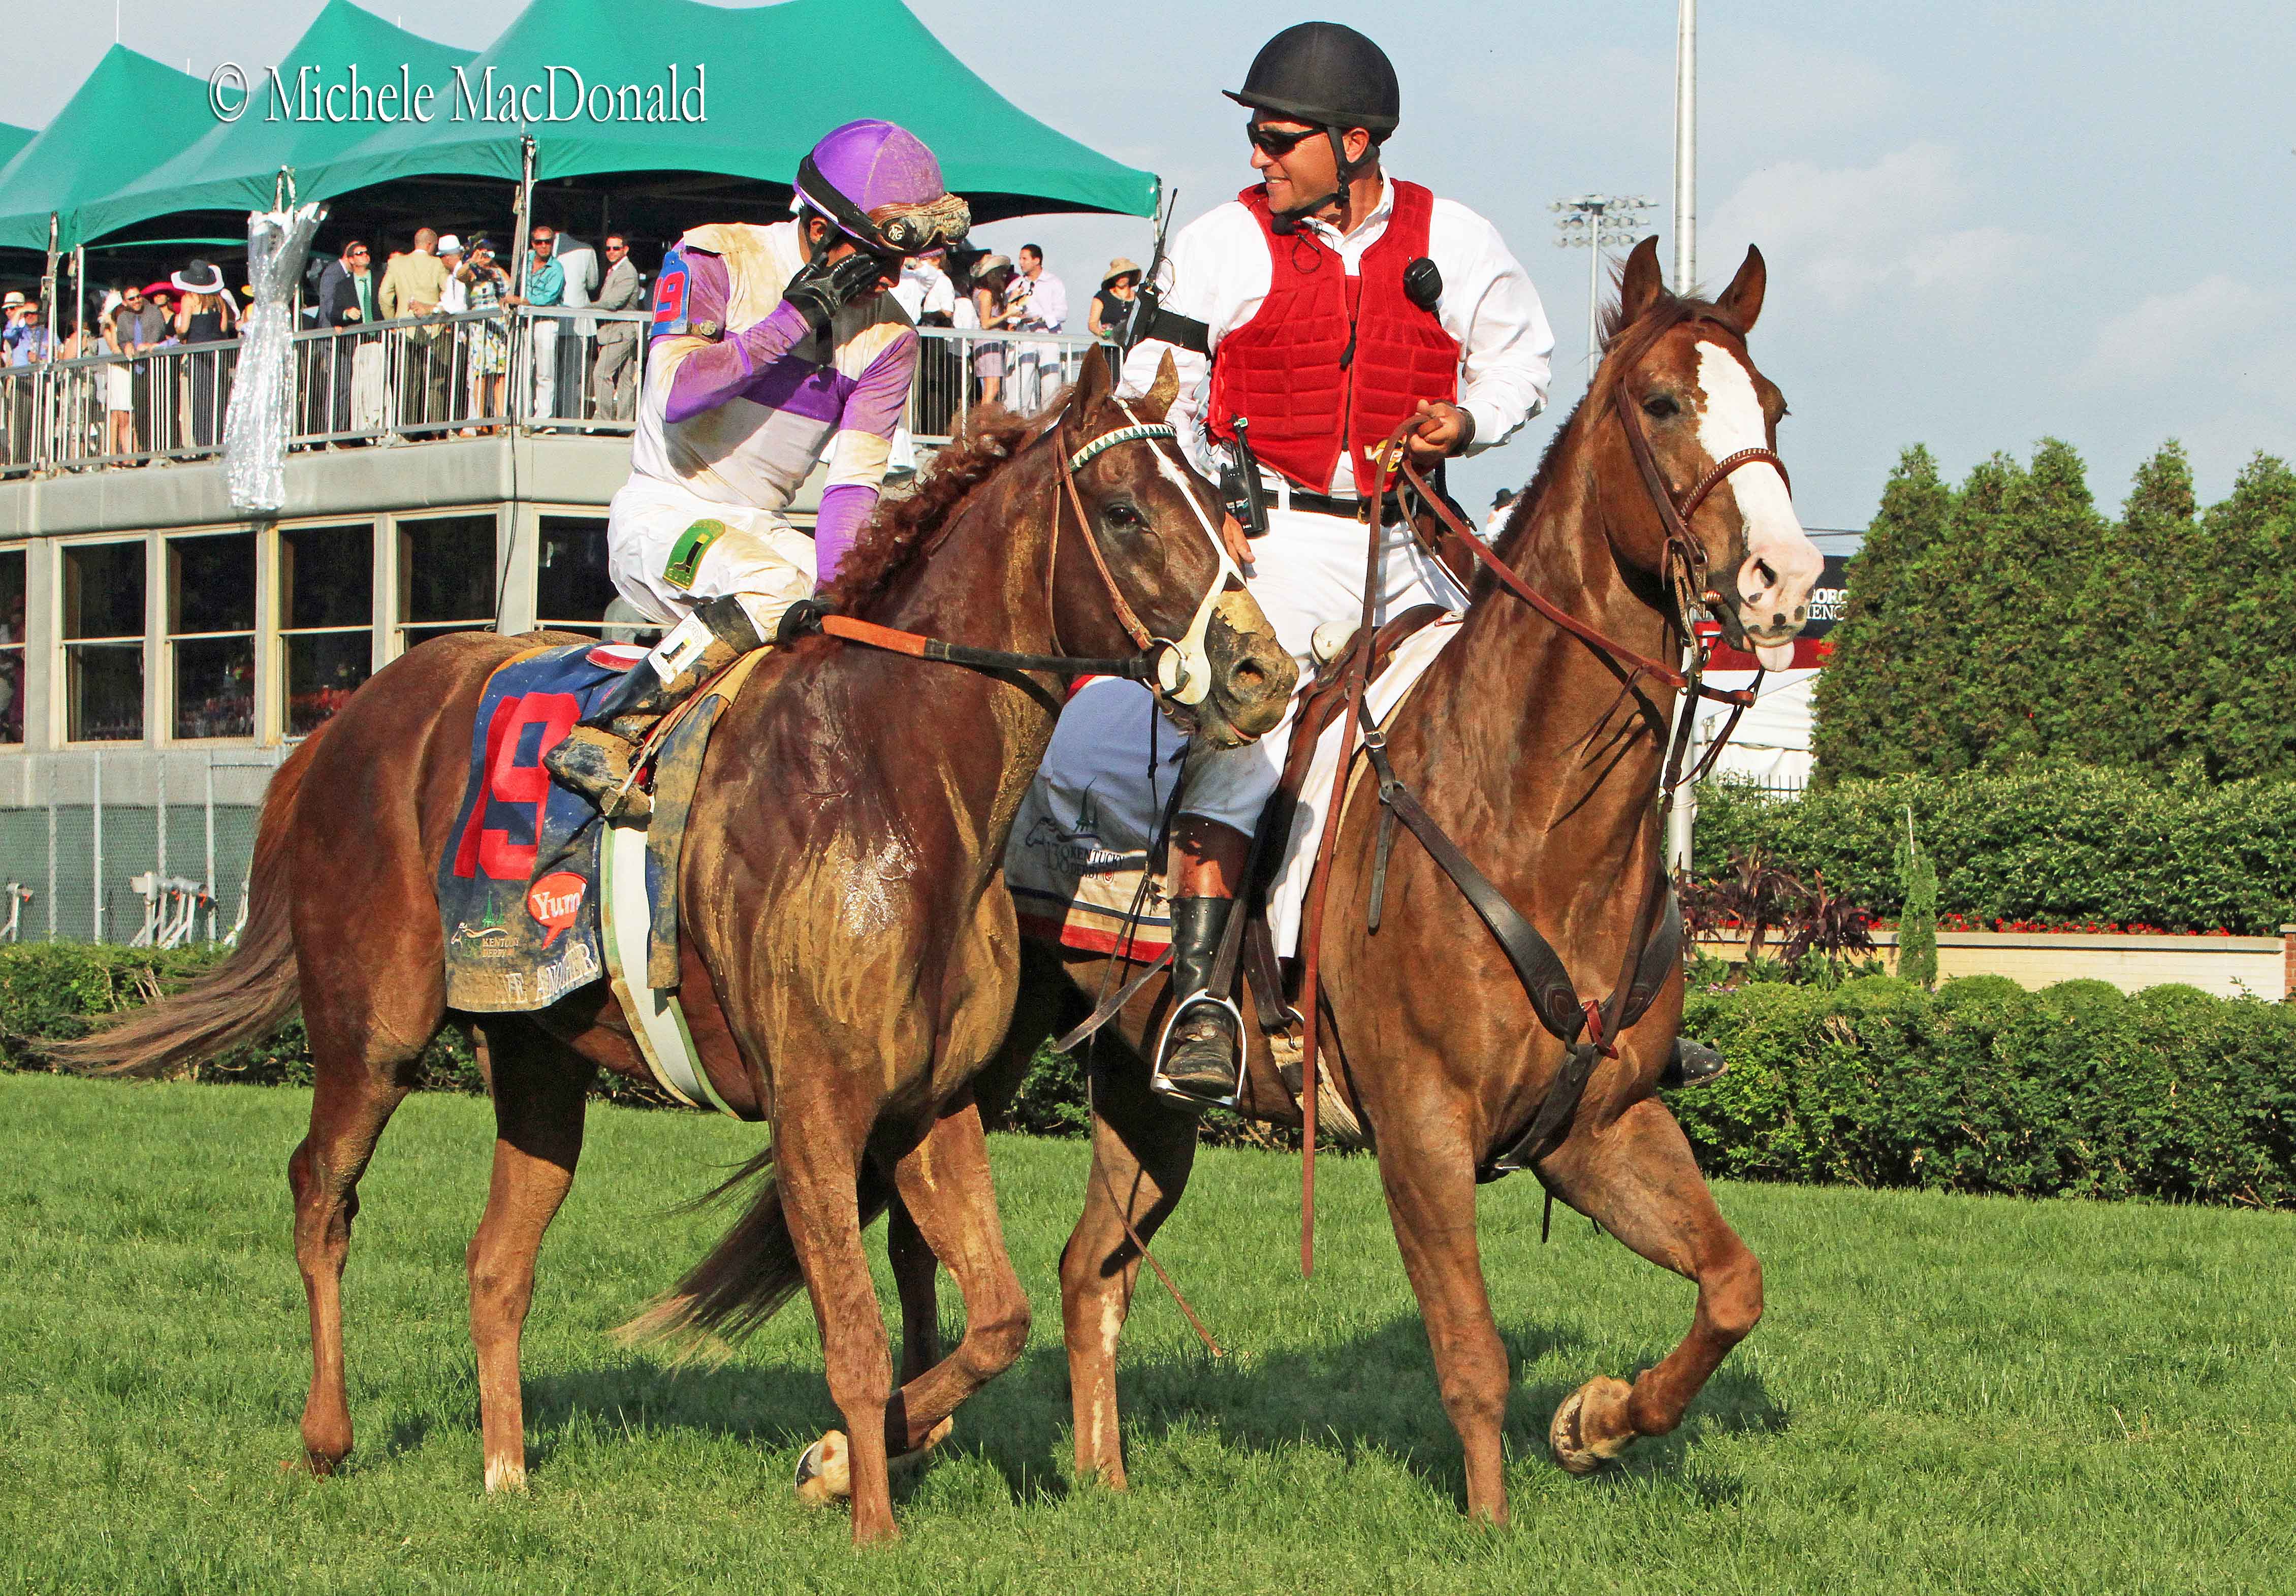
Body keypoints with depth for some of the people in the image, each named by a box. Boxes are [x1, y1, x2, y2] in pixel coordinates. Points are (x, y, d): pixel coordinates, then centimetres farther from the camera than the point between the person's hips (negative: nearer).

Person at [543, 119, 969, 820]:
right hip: (662, 515, -6)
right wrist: (796, 317, -23)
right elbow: (676, 393, -26)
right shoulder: (713, 263, -11)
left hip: (759, 531, 6)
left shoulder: (887, 334, 1)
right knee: (773, 586, -34)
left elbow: (855, 478, -7)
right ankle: (601, 741, -32)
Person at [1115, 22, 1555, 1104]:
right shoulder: (1225, 246, 2)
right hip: (1271, 531, -2)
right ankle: (1197, 995, -18)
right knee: (1239, 735, -18)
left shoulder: (1453, 244, 6)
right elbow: (1157, 397, 4)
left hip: (1407, 545, 3)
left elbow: (1522, 357, 18)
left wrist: (1467, 422, -4)